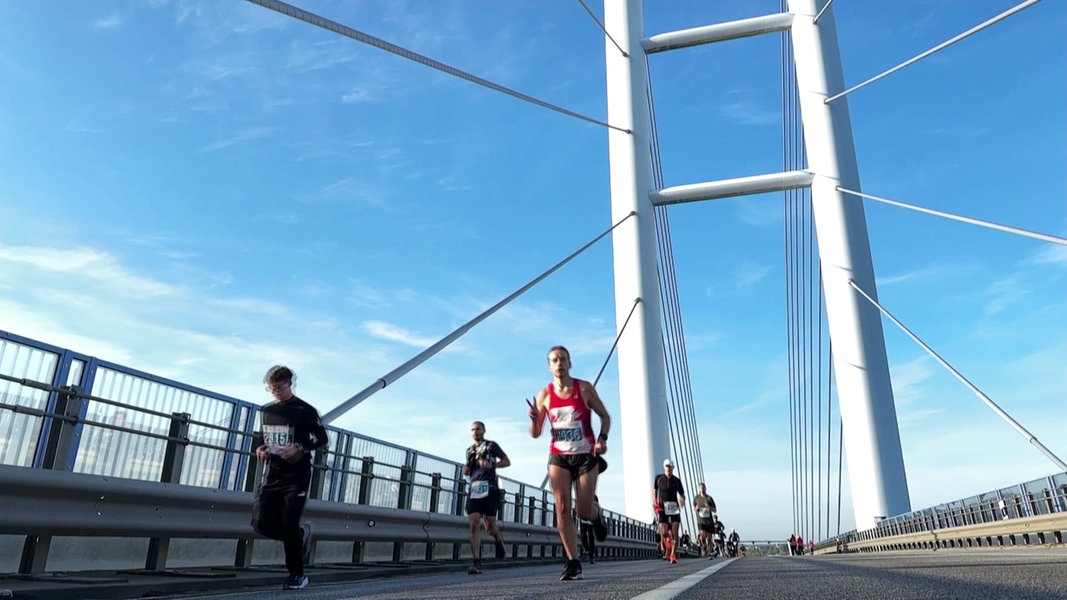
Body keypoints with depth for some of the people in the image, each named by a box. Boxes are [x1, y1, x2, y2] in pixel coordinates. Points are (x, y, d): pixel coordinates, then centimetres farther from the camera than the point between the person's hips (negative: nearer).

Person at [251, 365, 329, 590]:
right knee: (262, 524, -5)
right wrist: (260, 449, 2)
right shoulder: (266, 410, 11)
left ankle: (297, 574, 13)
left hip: (296, 477, -5)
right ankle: (300, 534, 25)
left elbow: (322, 441, -4)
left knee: (289, 525, -7)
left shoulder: (305, 411, -6)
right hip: (272, 475, 6)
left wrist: (299, 449, -20)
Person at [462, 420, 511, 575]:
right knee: (474, 524, -12)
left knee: (490, 526, -3)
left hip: (489, 488, -3)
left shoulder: (492, 445, 9)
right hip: (474, 488, 3)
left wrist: (492, 465, -11)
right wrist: (466, 470, 7)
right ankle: (477, 563, -14)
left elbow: (507, 461, 6)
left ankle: (499, 539, 33)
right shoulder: (469, 450, 22)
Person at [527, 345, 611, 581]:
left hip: (586, 456, -1)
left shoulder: (584, 388, -4)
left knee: (583, 510, -3)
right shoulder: (545, 394, 0)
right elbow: (535, 433, 3)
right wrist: (533, 418, -19)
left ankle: (597, 515, 35)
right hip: (558, 457, 2)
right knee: (562, 510, -9)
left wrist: (602, 438, -14)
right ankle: (573, 562, -1)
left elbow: (605, 416, 4)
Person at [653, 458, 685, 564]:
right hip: (662, 508, 0)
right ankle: (667, 551, 20)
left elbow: (682, 495, 9)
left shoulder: (676, 481, 2)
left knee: (674, 533, -8)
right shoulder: (659, 478, 3)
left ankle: (673, 554, -2)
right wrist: (655, 503, 5)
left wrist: (682, 500, -11)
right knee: (663, 533, -7)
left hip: (674, 508, 0)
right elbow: (654, 490, 16)